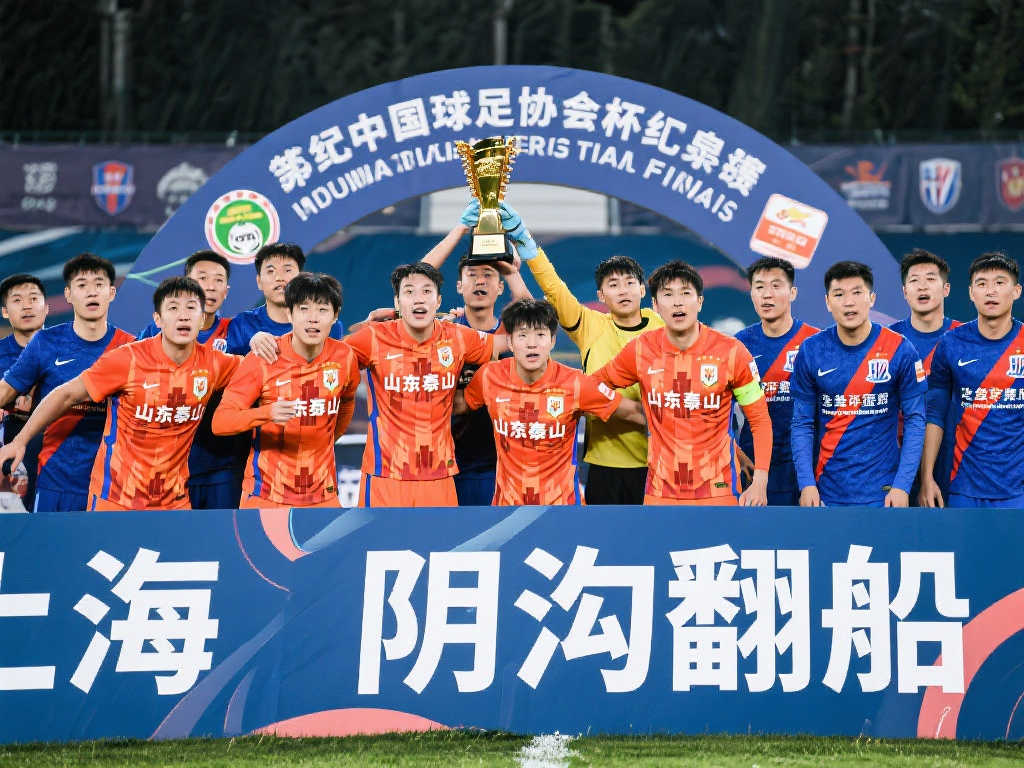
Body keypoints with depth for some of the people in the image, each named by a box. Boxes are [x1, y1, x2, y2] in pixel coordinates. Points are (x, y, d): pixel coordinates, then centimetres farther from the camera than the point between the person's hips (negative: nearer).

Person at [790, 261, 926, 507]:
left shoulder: (900, 350, -4)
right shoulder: (811, 351, 1)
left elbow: (915, 421, -2)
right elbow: (802, 424, 5)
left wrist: (902, 485, -10)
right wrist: (806, 483, -5)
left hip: (881, 491, -2)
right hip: (827, 492, 2)